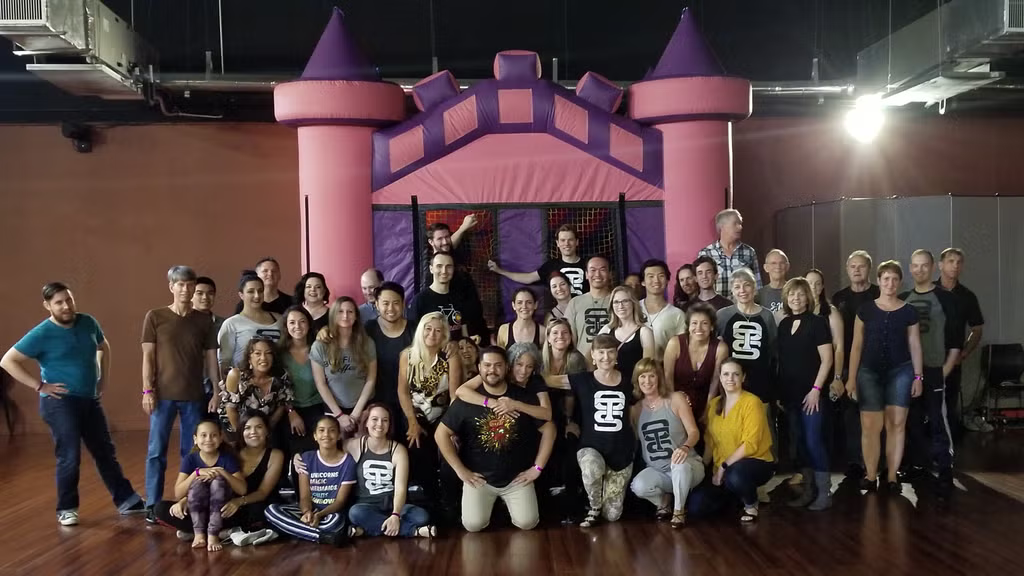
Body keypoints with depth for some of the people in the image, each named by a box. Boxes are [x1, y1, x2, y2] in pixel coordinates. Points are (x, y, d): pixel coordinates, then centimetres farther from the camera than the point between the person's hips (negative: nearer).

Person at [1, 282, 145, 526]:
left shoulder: (88, 323, 3)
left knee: (106, 453, 11)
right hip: (60, 402, -5)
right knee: (70, 457, -5)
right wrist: (39, 386, -14)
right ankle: (66, 509, 12)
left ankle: (127, 501, 19)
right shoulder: (41, 334, -13)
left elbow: (104, 347, 23)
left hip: (90, 400, 6)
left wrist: (104, 378, 13)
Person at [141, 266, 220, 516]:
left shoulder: (204, 320, 6)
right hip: (163, 395, -2)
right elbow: (148, 357, -1)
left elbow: (211, 359, 8)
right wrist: (147, 390, -8)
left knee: (192, 452, 6)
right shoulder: (155, 317, 0)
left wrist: (217, 392, 3)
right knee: (156, 451, 0)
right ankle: (153, 505, 8)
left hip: (194, 396, 2)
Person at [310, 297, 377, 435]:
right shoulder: (320, 346, -8)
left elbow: (371, 380, -4)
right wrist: (339, 415, -11)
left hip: (364, 408, 1)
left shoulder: (367, 343, -4)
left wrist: (356, 412, -11)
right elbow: (320, 384, -7)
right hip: (334, 409, -1)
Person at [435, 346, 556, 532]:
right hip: (479, 477, -1)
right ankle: (491, 504, 18)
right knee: (473, 524, -17)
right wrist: (460, 470, -7)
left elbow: (548, 429, 2)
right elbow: (441, 434, -4)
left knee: (527, 522, -15)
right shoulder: (466, 400, -6)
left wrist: (537, 467, -2)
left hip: (516, 477, 1)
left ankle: (507, 503, 20)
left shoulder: (523, 397, -3)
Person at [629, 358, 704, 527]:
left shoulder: (676, 399, -6)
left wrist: (685, 447, -31)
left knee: (680, 465, -40)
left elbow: (694, 431, -11)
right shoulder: (636, 408, 3)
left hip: (687, 465, -2)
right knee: (638, 486, -31)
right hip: (657, 471, 2)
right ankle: (663, 500, 7)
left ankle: (679, 510, -10)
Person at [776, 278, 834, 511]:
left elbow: (826, 359, -9)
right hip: (791, 394, 6)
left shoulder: (817, 322, -5)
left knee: (814, 441, -7)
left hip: (812, 393, -6)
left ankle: (825, 492, 2)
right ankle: (808, 490, 18)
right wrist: (779, 392, 10)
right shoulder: (784, 324, 11)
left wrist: (816, 389, -15)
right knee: (800, 442, 10)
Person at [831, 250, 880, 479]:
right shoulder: (839, 298, 11)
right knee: (850, 413, 1)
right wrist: (836, 369, 6)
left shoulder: (880, 296, 2)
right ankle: (854, 462, 5)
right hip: (847, 364, 2)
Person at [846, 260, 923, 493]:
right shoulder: (866, 310, 4)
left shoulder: (909, 312, 5)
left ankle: (892, 476, 6)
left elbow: (914, 345, 9)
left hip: (900, 371, 0)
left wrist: (918, 376, 5)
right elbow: (857, 345, 4)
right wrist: (851, 378, 1)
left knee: (896, 424, -1)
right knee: (870, 425, -4)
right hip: (869, 372, 0)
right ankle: (870, 476, 4)